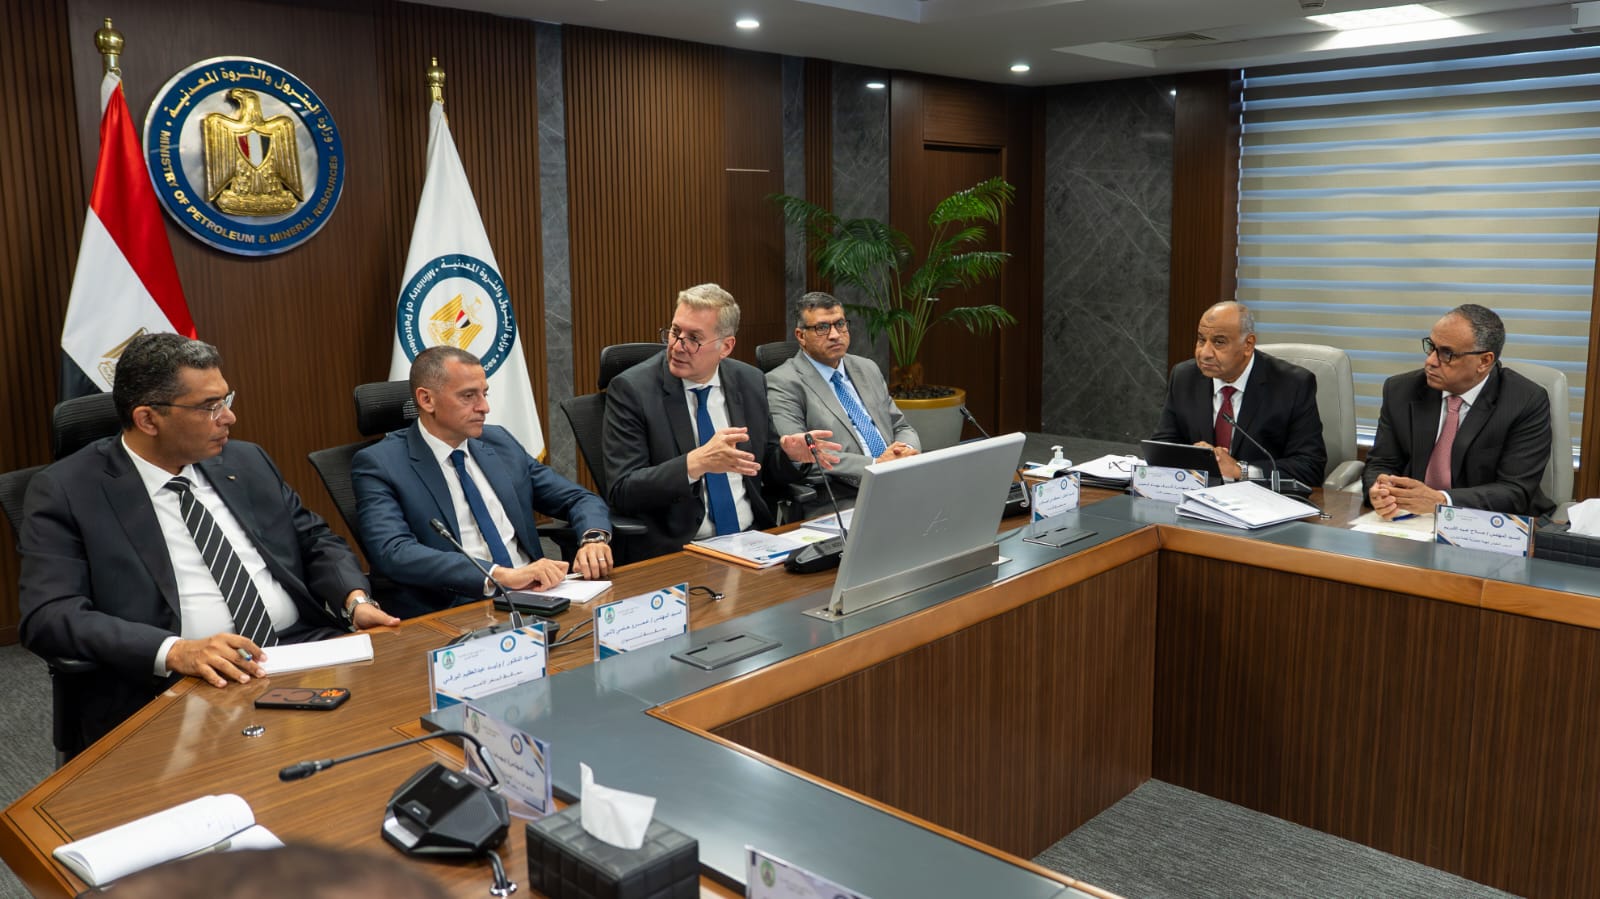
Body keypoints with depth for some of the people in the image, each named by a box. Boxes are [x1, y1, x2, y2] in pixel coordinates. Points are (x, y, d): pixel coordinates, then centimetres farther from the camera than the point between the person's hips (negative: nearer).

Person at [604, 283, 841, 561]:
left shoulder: (750, 381, 8)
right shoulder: (631, 389, -6)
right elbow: (622, 492, -12)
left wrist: (792, 455, -4)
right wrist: (696, 463, -25)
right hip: (675, 550, -4)